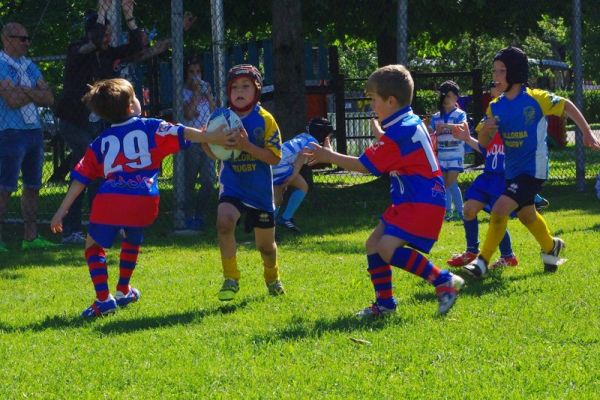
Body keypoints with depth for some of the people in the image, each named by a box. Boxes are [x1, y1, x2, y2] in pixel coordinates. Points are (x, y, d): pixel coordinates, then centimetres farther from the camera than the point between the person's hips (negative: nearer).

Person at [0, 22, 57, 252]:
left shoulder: (30, 66, 15)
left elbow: (48, 99, 7)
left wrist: (24, 91, -9)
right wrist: (35, 93, -2)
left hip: (34, 130, 8)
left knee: (33, 186, 9)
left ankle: (30, 237, 15)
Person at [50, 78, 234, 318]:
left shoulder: (101, 143, 20)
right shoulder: (150, 128, 14)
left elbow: (80, 178, 17)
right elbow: (182, 134, 2)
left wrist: (62, 211, 18)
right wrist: (212, 138, 1)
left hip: (108, 201, 0)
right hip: (143, 199, 0)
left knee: (94, 245, 18)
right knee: (132, 240, 31)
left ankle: (103, 299, 3)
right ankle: (123, 290, 38)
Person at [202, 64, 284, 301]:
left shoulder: (264, 120, -10)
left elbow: (275, 157, -15)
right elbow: (215, 154, 6)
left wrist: (247, 146, -28)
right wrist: (207, 143, -17)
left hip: (260, 189, -1)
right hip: (232, 185, 1)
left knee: (265, 244, 12)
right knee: (224, 220, -29)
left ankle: (272, 279, 45)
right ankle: (230, 279, -14)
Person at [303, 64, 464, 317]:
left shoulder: (398, 133, -18)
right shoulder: (412, 123, 13)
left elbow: (364, 165, -14)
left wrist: (328, 156, -6)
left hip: (423, 202, -11)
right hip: (408, 201, 11)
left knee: (388, 248, -20)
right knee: (373, 244, 10)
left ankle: (444, 281, -14)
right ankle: (384, 303, 16)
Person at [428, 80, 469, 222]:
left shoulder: (459, 114, -4)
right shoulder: (436, 117, 10)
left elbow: (464, 126, -25)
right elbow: (430, 133, 5)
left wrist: (445, 125, -37)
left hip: (455, 154, -5)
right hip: (441, 155, 5)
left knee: (451, 183, -12)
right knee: (443, 184, 4)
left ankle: (459, 212, -4)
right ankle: (447, 211, 11)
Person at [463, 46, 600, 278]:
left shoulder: (536, 99, -15)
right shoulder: (496, 107, 0)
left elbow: (566, 106, 0)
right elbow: (483, 143, 3)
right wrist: (487, 129, -19)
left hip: (533, 169, -7)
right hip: (512, 170, 7)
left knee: (500, 210, -21)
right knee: (526, 215, 24)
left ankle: (483, 261, -13)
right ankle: (551, 246, 51)